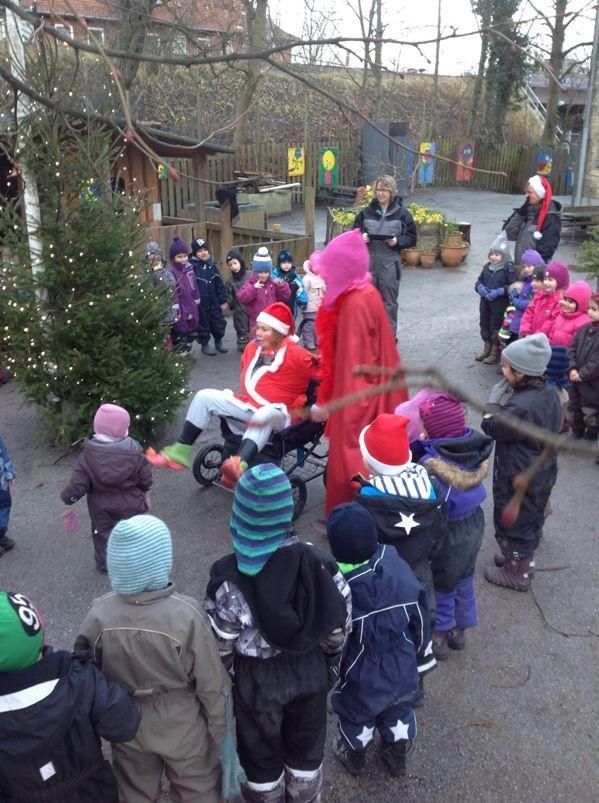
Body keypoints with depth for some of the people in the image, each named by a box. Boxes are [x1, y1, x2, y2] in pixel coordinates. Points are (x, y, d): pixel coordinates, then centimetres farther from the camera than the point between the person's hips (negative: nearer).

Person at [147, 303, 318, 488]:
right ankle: (180, 452, -8)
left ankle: (240, 465, -71)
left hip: (276, 414, -7)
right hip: (249, 404, 7)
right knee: (205, 397, -5)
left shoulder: (295, 355, -14)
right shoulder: (253, 346, 7)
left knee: (265, 416, -44)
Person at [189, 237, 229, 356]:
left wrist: (223, 300, 8)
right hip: (199, 303, -5)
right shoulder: (191, 266, -14)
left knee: (219, 322, 13)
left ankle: (218, 341, 37)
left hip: (213, 301, 5)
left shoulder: (212, 264, 4)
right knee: (203, 323, 9)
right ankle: (204, 344, 29)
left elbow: (219, 284, 8)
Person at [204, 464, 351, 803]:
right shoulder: (321, 564, -19)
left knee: (262, 751, 25)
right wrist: (331, 662, 13)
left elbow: (221, 645, -16)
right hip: (311, 671, 3)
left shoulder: (230, 577, -28)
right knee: (306, 744, 28)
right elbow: (340, 626, -6)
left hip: (258, 678, -2)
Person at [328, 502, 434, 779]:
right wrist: (423, 650, 11)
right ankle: (397, 755, 54)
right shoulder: (397, 565, -21)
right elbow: (419, 614, -6)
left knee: (356, 714, 28)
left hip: (362, 676, -3)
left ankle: (354, 755, 53)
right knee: (398, 710, 31)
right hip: (403, 668, 3)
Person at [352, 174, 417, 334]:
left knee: (389, 301, 3)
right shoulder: (366, 212, 8)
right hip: (368, 261, 2)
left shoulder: (402, 213, 1)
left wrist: (397, 241, -16)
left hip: (390, 262, -2)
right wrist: (361, 237, -7)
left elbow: (411, 239, 3)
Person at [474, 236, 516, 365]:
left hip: (500, 304, -6)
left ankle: (495, 354, 17)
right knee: (485, 326, 16)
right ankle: (487, 350, 33)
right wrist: (480, 288, -10)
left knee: (496, 328, 3)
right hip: (485, 302, 6)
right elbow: (479, 281, 12)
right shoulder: (487, 266, 5)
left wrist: (498, 292, -24)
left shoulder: (508, 268, -12)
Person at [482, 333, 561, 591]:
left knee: (512, 524, 12)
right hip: (543, 474, 9)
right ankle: (523, 559, 47)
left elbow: (491, 427, -19)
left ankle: (516, 573, 30)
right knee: (532, 520, 26)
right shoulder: (549, 394, -6)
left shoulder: (521, 407, -35)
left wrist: (493, 401, -6)